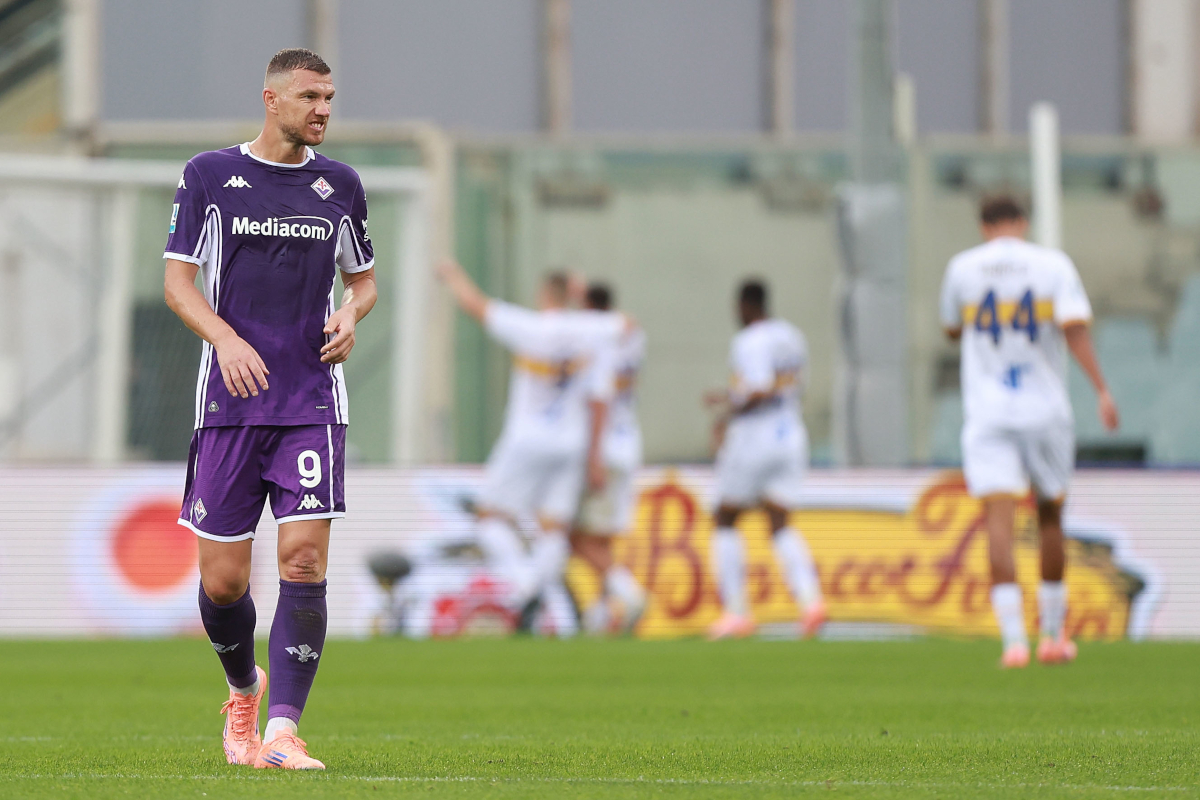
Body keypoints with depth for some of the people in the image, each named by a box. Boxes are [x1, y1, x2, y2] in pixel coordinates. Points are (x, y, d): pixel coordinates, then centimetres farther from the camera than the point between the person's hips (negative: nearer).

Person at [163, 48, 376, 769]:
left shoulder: (339, 184, 10)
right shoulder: (209, 176, 3)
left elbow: (363, 278, 21)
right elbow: (177, 280, 2)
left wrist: (350, 315, -3)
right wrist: (226, 339, -15)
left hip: (313, 403, 1)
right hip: (231, 402, -1)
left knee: (305, 559, -14)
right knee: (222, 581, 0)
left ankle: (281, 731, -15)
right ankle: (244, 690, 31)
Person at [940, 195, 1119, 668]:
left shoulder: (962, 268, 4)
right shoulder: (1053, 265, -1)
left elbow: (951, 330, 19)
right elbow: (1074, 328, -14)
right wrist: (1102, 391, -17)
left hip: (986, 414, 0)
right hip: (1045, 411, 1)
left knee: (999, 521, -9)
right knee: (1050, 517, 17)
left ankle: (1014, 639, -23)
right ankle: (1053, 636, 23)